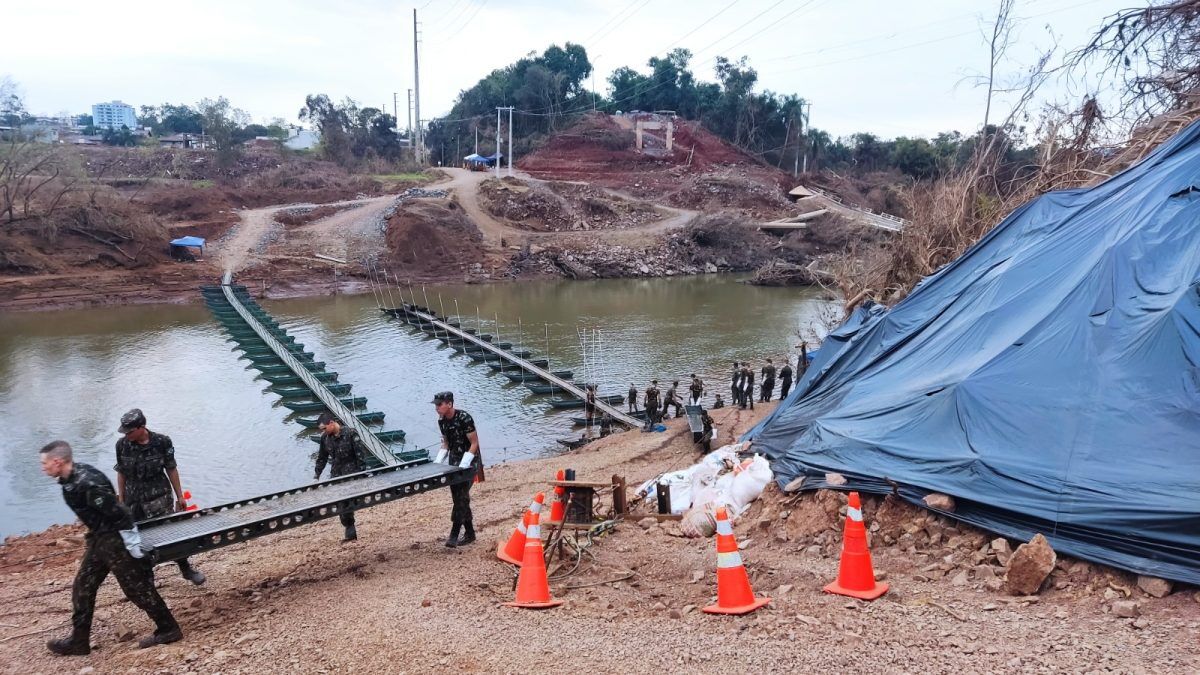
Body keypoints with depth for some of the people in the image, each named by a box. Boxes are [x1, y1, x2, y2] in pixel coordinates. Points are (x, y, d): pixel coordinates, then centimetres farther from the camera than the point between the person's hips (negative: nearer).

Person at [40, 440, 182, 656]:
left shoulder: (88, 483, -29)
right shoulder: (71, 478, 1)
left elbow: (121, 515, -26)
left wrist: (134, 547, -21)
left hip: (115, 540, -10)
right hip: (98, 539, 10)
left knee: (137, 588, 1)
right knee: (83, 588, 15)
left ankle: (168, 630, 14)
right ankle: (78, 641, 27)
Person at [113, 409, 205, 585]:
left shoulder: (162, 442, -10)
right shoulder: (122, 445, -4)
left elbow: (171, 470, -1)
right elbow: (121, 473, 7)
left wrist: (179, 496, 3)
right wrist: (121, 500, 10)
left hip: (159, 496, -2)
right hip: (134, 500, 3)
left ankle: (186, 568, 11)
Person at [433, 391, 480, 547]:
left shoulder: (464, 418, -21)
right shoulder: (442, 421, 2)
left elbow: (474, 443, -18)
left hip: (469, 462, -8)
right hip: (454, 462, 8)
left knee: (461, 496, -14)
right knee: (458, 497, 9)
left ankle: (454, 535, -14)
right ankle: (469, 533, 20)